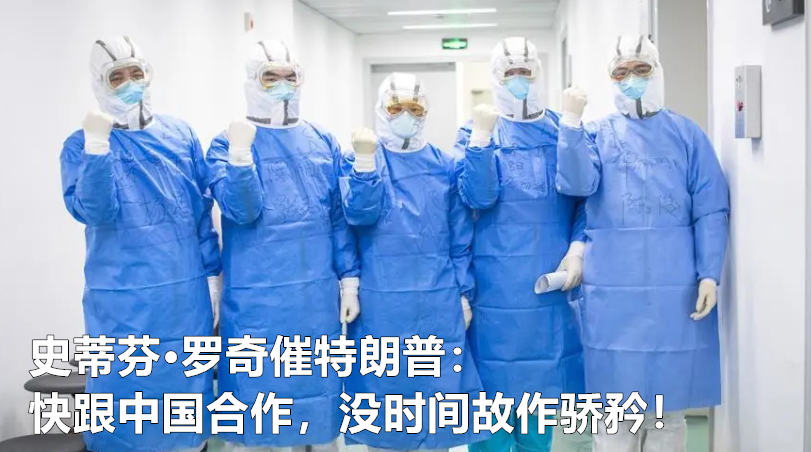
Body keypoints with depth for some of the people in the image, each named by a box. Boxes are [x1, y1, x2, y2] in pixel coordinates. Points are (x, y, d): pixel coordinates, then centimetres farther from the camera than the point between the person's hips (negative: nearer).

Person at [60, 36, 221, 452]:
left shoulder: (180, 134, 7)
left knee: (188, 388, 14)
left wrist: (212, 275, 7)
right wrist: (97, 147, -27)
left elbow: (202, 210, 9)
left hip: (187, 295, 3)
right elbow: (93, 212, -17)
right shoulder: (81, 145, -2)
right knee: (128, 392, 5)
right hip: (125, 301, -3)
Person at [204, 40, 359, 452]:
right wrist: (241, 154, -28)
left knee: (317, 384, 14)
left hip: (317, 298, 3)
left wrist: (350, 280, 5)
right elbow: (241, 211, -15)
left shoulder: (323, 143, 8)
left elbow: (340, 217, 9)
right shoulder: (227, 144, -1)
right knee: (256, 390, 5)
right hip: (256, 301, -3)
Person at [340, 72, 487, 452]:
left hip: (438, 301, 2)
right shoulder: (359, 160, 4)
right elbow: (359, 213, -13)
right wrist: (365, 161, -22)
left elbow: (461, 237, 9)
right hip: (382, 301, -2)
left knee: (438, 387, 6)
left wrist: (463, 292, 5)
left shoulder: (444, 166, 9)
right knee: (383, 386, 5)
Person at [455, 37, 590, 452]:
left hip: (552, 280, 3)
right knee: (494, 386, 2)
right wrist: (482, 137, -19)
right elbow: (476, 198, -12)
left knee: (543, 386, 12)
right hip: (497, 283, -2)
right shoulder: (475, 132, 3)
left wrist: (578, 249, -6)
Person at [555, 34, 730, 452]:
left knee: (669, 401, 10)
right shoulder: (597, 134, 8)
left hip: (676, 286, 0)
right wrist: (572, 121, -16)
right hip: (614, 286, 0)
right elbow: (576, 185, -11)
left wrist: (709, 275, -7)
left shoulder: (687, 134, 7)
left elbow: (711, 211, 2)